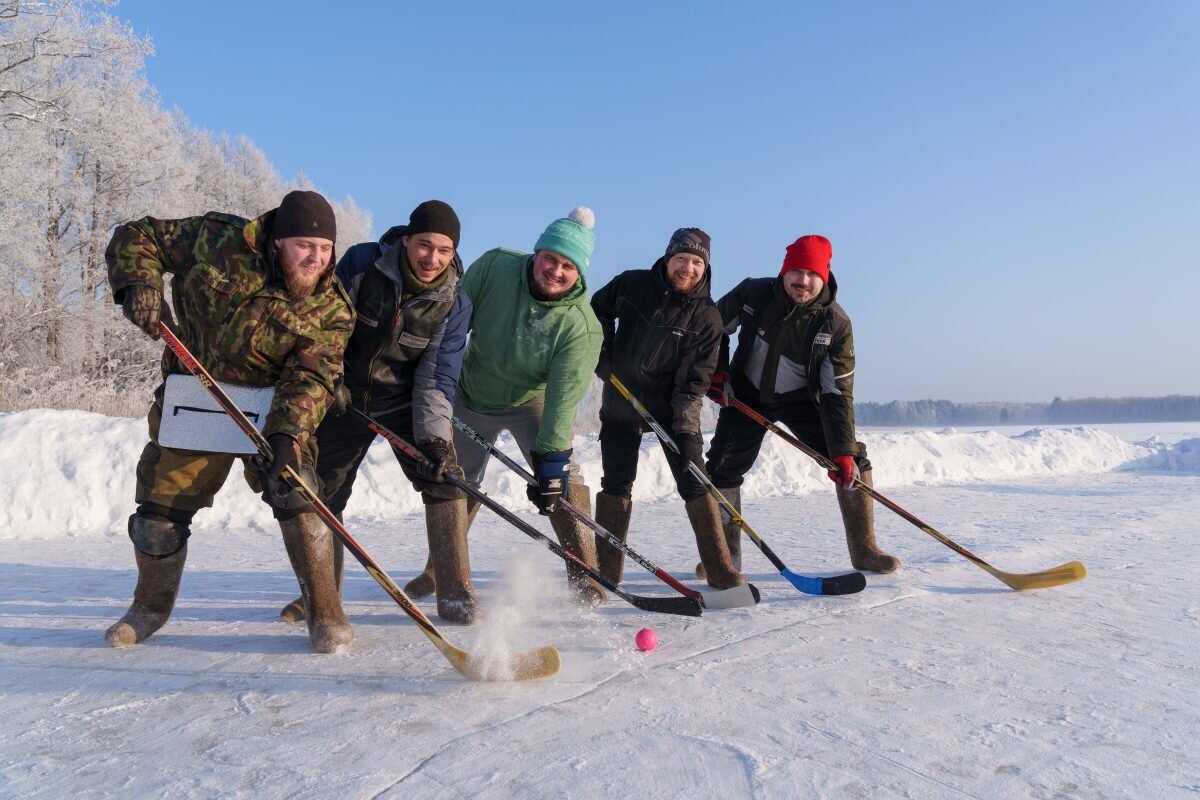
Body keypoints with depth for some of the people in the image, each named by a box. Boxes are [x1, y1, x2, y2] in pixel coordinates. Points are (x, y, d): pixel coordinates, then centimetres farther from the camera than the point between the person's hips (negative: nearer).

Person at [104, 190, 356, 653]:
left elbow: (309, 379, -20)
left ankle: (327, 614, -5)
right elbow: (135, 237, 1)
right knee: (160, 507, 7)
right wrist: (138, 284, -18)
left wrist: (286, 434, -36)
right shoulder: (220, 241, -11)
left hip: (274, 410, -1)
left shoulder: (332, 309, -12)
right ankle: (151, 606, 34)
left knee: (296, 496, -20)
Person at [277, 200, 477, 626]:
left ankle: (455, 596, -6)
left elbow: (438, 376, -16)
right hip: (345, 397, 1)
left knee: (445, 479, -16)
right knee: (319, 492, 5)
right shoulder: (361, 262, -17)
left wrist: (434, 437, -27)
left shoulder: (454, 303, -15)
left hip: (407, 402, 0)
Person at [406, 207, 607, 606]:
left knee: (563, 480, -18)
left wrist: (550, 459, -35)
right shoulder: (495, 266, -21)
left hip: (533, 400, -2)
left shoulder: (581, 325, -27)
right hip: (472, 396, 2)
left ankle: (585, 577, -3)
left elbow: (562, 398, -30)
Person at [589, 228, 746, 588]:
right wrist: (602, 356, 2)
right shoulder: (630, 285, -7)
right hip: (621, 402, 1)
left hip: (673, 408, -1)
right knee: (616, 485, 2)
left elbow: (696, 376, -11)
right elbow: (598, 311, 13)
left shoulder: (707, 316, -9)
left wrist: (685, 417, -24)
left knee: (695, 485, -4)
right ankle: (605, 569, 14)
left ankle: (720, 569, 5)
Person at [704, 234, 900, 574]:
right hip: (747, 395, 1)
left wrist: (842, 451, -27)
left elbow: (837, 392, -21)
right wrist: (715, 372, -10)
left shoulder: (835, 323, -20)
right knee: (721, 469, -5)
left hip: (801, 399, 0)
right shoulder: (752, 293, -18)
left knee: (853, 463, -11)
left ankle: (864, 551, 3)